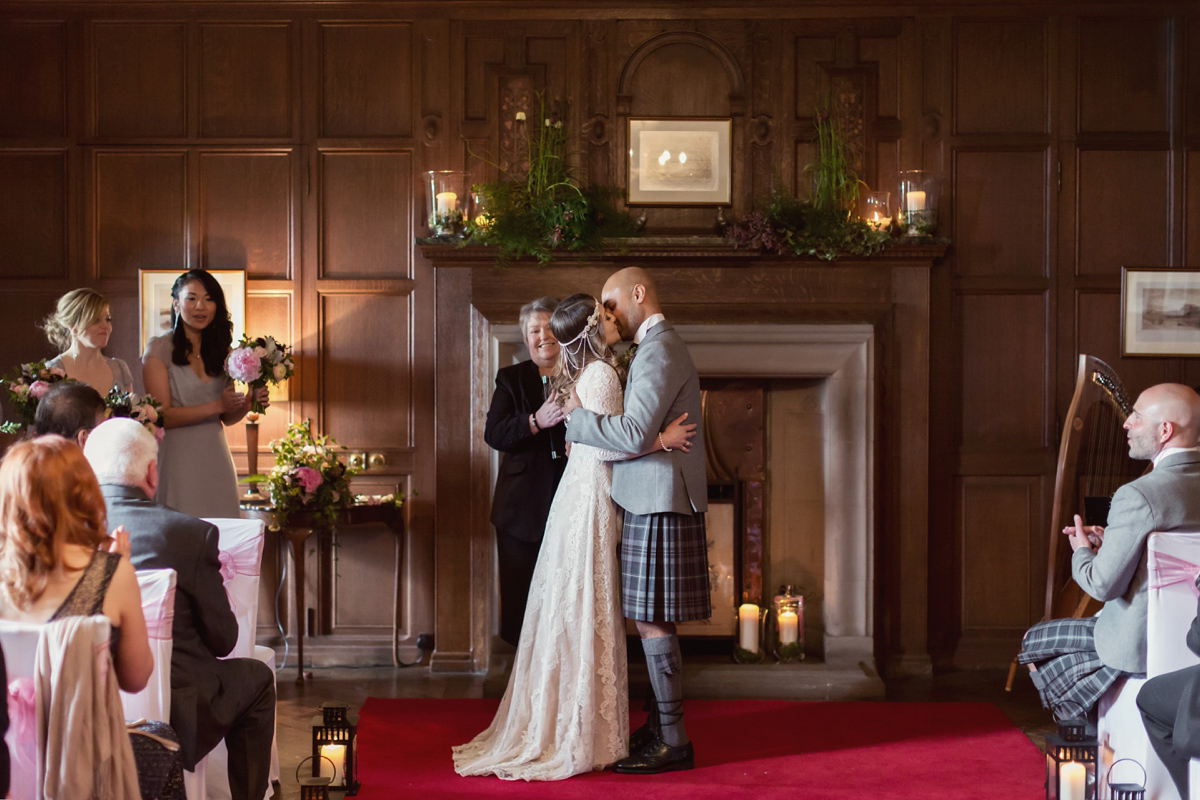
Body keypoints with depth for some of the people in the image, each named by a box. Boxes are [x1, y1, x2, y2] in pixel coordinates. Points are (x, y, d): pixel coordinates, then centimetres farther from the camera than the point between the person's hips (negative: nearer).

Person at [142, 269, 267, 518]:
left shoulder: (220, 351, 12)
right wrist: (216, 405, -17)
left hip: (216, 459, 5)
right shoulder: (159, 349, -3)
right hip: (177, 459, -5)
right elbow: (162, 416, -12)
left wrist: (247, 404, -6)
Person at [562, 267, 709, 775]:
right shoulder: (659, 347, 20)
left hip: (658, 506, -10)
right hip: (652, 503, 10)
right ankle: (660, 727, 23)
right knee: (653, 622, 14)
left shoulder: (658, 350, -14)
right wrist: (583, 432, 14)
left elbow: (635, 434, -24)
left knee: (652, 622, -7)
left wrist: (574, 418, -13)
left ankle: (674, 742, -2)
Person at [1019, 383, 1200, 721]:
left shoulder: (1138, 496, -24)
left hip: (1141, 643, -8)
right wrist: (1111, 542, 10)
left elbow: (1103, 585, -18)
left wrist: (1082, 552, 2)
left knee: (1035, 642, 12)